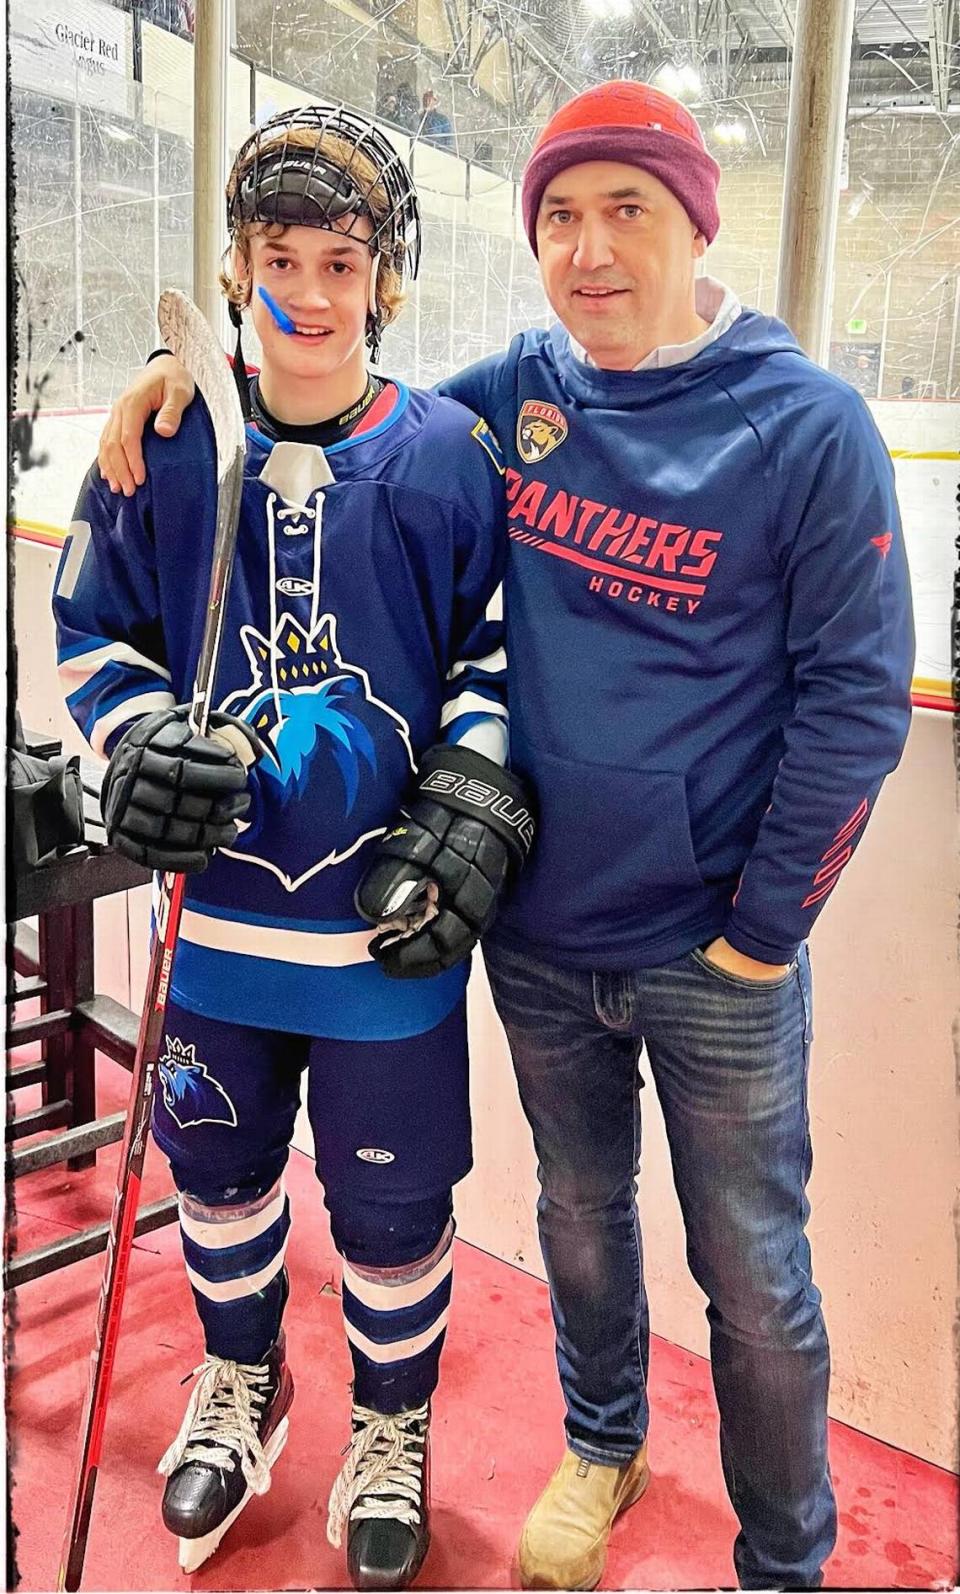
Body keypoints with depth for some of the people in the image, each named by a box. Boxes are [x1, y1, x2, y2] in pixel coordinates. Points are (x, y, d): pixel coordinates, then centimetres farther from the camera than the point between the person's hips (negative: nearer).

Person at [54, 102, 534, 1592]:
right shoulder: (167, 446, -2)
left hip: (388, 927, -2)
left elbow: (498, 656, 1)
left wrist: (470, 814, -10)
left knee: (390, 1201, 12)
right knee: (220, 1164, 21)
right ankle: (241, 1385, 51)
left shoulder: (452, 458, -6)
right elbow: (96, 632, 7)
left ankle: (394, 1425, 42)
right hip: (214, 909, 3)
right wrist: (137, 742, -12)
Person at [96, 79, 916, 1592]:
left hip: (713, 956, -3)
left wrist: (763, 926, -10)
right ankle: (602, 1444, 51)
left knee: (754, 1278, 12)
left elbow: (857, 695, -10)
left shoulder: (806, 422, -12)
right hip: (536, 932, 4)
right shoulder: (515, 389, 0)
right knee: (580, 1219, 23)